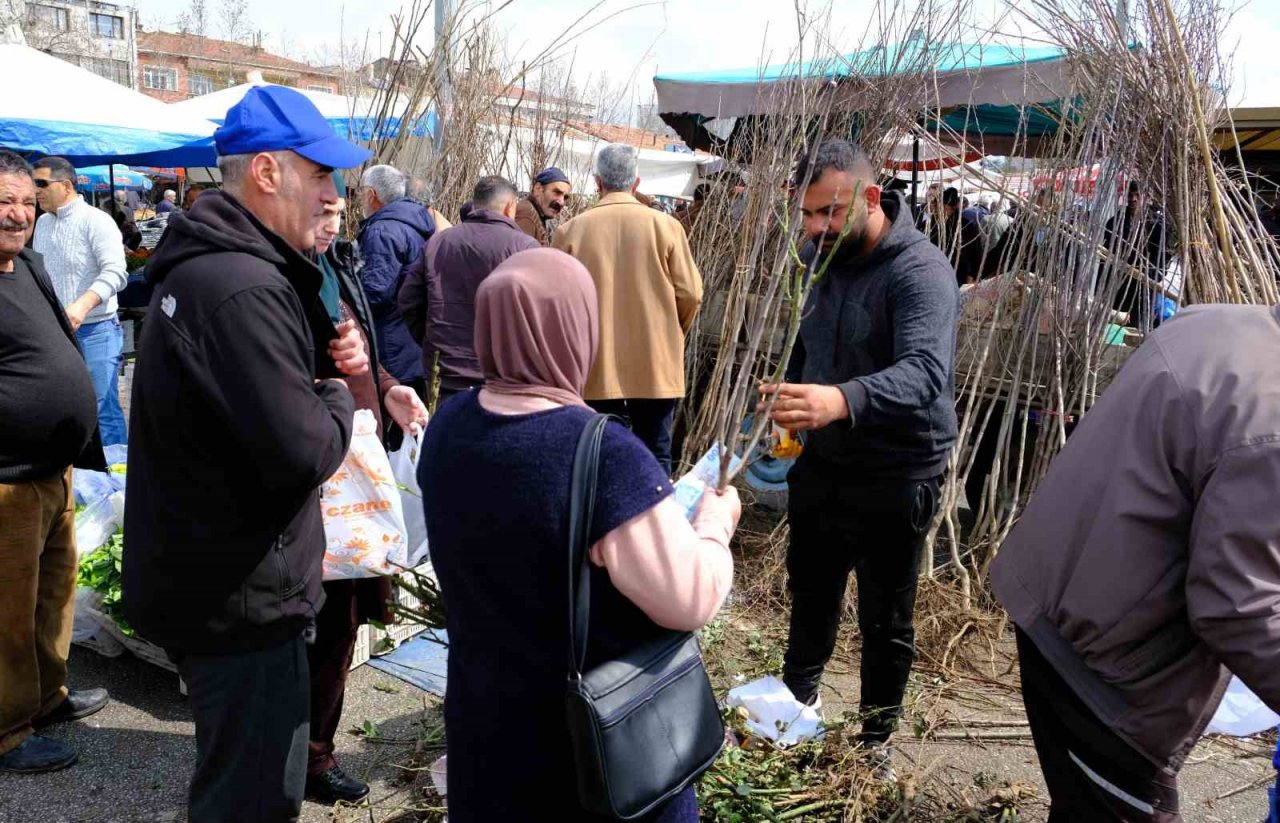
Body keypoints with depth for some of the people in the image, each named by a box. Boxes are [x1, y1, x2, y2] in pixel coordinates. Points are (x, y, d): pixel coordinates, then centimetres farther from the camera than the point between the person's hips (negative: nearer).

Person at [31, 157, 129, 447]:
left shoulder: (96, 221, -10)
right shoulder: (42, 222, 14)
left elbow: (115, 273, -21)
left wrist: (82, 305, -35)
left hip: (94, 331, -7)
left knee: (103, 410, -5)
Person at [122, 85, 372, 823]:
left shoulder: (208, 263, 9)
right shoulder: (241, 287, -26)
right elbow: (305, 452, -30)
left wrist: (329, 358, -3)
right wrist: (337, 396, -9)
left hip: (207, 580, 10)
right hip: (242, 596, -10)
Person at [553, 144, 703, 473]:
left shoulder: (571, 230, -4)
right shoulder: (666, 226, -5)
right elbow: (690, 295, -2)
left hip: (597, 367, 1)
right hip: (656, 365, 0)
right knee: (654, 457, 10)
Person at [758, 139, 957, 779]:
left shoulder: (919, 270, -23)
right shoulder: (822, 258, 2)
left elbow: (926, 370, -39)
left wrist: (841, 400, -55)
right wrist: (789, 392, 4)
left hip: (896, 475, -6)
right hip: (821, 461, 7)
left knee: (885, 622, 9)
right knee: (810, 590, 23)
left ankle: (876, 740, 31)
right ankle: (798, 696, 46)